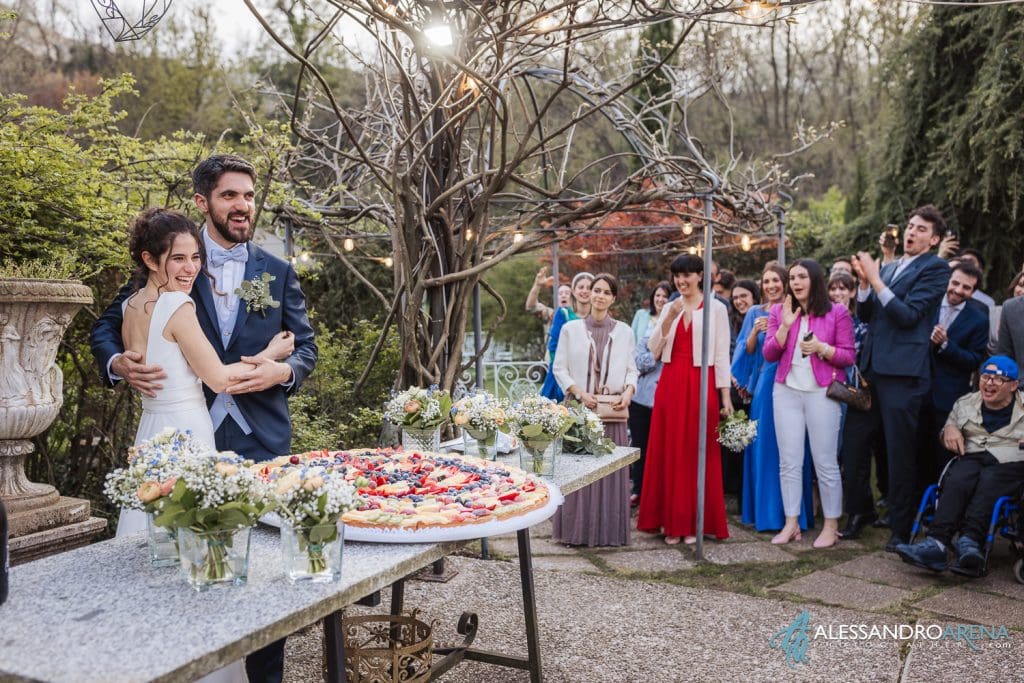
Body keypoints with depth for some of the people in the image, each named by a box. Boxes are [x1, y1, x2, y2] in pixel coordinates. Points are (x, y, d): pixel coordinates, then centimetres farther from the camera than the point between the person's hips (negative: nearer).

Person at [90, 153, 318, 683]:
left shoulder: (277, 273, 10)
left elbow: (306, 346, 8)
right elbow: (107, 326, 9)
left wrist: (283, 371, -13)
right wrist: (119, 363, -12)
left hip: (262, 440, 1)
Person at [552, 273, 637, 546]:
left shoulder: (623, 331, 8)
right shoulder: (570, 329, 4)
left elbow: (631, 369, 9)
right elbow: (559, 368, 2)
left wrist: (628, 390, -10)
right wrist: (579, 392, -10)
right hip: (580, 407, -1)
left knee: (612, 467, 3)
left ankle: (610, 529, 13)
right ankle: (578, 529, 9)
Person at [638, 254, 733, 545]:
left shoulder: (716, 308, 2)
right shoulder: (670, 308, 12)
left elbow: (722, 354, -1)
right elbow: (654, 348, 4)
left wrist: (726, 396, -5)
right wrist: (669, 318, -9)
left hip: (701, 385, -3)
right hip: (670, 384, 4)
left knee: (698, 452, 1)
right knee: (669, 452, 5)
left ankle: (695, 522, 11)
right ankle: (672, 520, 15)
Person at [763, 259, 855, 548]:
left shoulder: (837, 312, 0)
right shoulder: (779, 311, 9)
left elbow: (848, 357, 0)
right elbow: (769, 354, 3)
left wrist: (822, 348, -17)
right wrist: (785, 325, -9)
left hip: (822, 392, -3)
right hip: (786, 392, 3)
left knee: (825, 463, 1)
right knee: (789, 462, 6)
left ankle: (831, 526, 12)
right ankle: (791, 523, 14)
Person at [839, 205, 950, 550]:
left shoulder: (935, 268, -4)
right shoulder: (888, 267, 17)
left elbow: (909, 315, -14)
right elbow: (866, 315, 13)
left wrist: (876, 280, -16)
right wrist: (864, 281, -2)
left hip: (903, 372, -6)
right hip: (872, 367, 6)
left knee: (900, 451, 2)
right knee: (853, 440, 10)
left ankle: (901, 528, 15)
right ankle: (860, 510, 28)